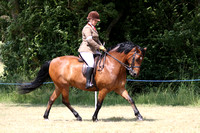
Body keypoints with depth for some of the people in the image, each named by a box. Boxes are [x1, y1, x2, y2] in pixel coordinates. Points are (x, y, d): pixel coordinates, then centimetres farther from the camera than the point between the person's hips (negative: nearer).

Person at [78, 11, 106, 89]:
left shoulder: (93, 28, 22)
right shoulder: (87, 28, -10)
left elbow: (96, 39, 31)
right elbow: (89, 40, -21)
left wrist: (101, 46, 15)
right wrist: (99, 47, -20)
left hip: (93, 50, 11)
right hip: (86, 51, -11)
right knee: (91, 64, -30)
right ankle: (88, 82, -36)